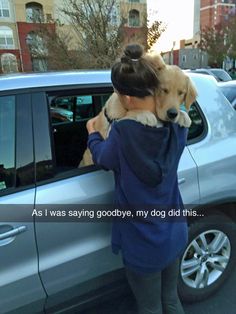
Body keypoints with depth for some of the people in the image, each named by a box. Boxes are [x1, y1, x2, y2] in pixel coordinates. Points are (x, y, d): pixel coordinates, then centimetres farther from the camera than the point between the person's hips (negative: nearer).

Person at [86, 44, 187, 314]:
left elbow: (103, 158, -5)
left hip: (142, 244, -5)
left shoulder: (123, 132, -27)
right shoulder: (177, 125, -12)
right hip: (174, 235, 5)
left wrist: (92, 134, 14)